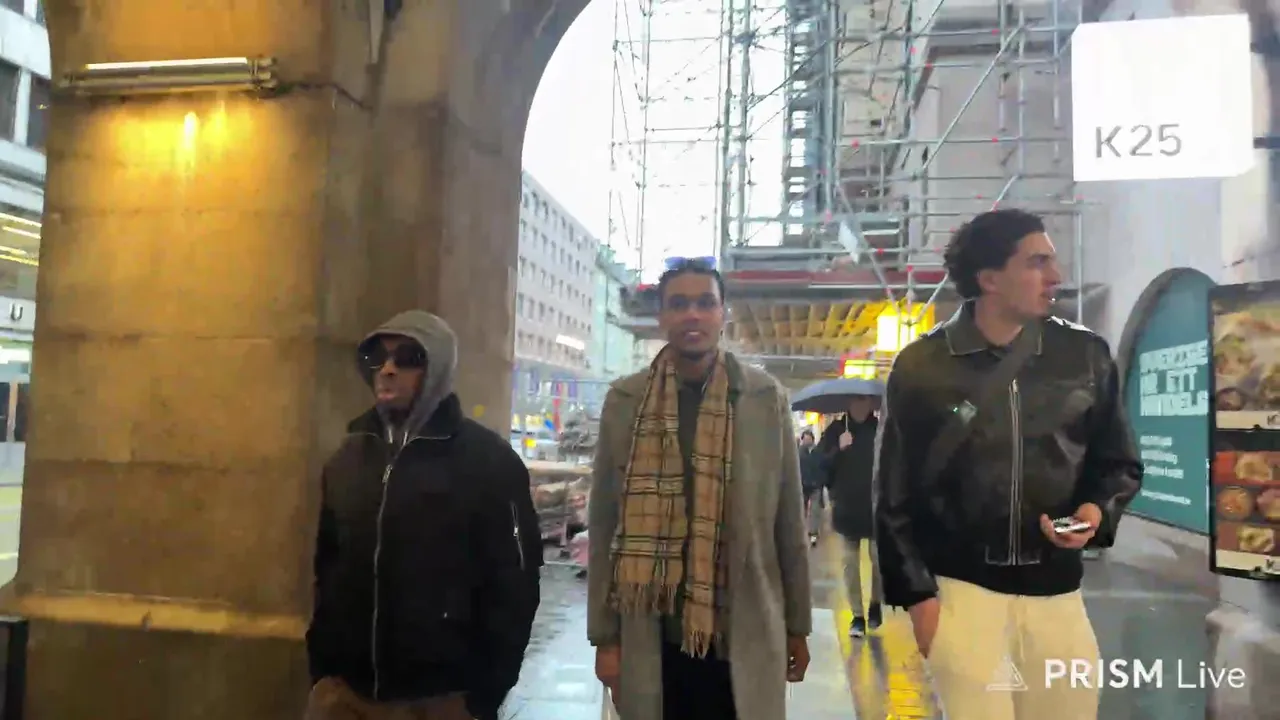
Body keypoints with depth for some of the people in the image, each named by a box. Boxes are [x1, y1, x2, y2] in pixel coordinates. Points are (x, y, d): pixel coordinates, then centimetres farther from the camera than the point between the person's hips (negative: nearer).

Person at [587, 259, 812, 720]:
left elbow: (789, 520, 3)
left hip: (746, 632, 0)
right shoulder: (625, 400, -1)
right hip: (653, 634, 0)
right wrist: (604, 635, 0)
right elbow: (604, 526, 0)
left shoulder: (766, 397, -1)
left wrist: (797, 625, 6)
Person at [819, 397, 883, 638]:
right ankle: (858, 615, 18)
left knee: (879, 559, 2)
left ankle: (875, 603, 29)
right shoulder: (835, 431, 0)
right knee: (850, 561, 6)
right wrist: (839, 449, -21)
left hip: (877, 506, -1)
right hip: (846, 507, 1)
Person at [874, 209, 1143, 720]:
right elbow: (894, 495, -1)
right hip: (961, 588, -3)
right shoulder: (921, 366, -5)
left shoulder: (1086, 355, 2)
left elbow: (1120, 464, 12)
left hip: (1057, 592, 3)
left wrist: (1099, 511, -9)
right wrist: (917, 594, -5)